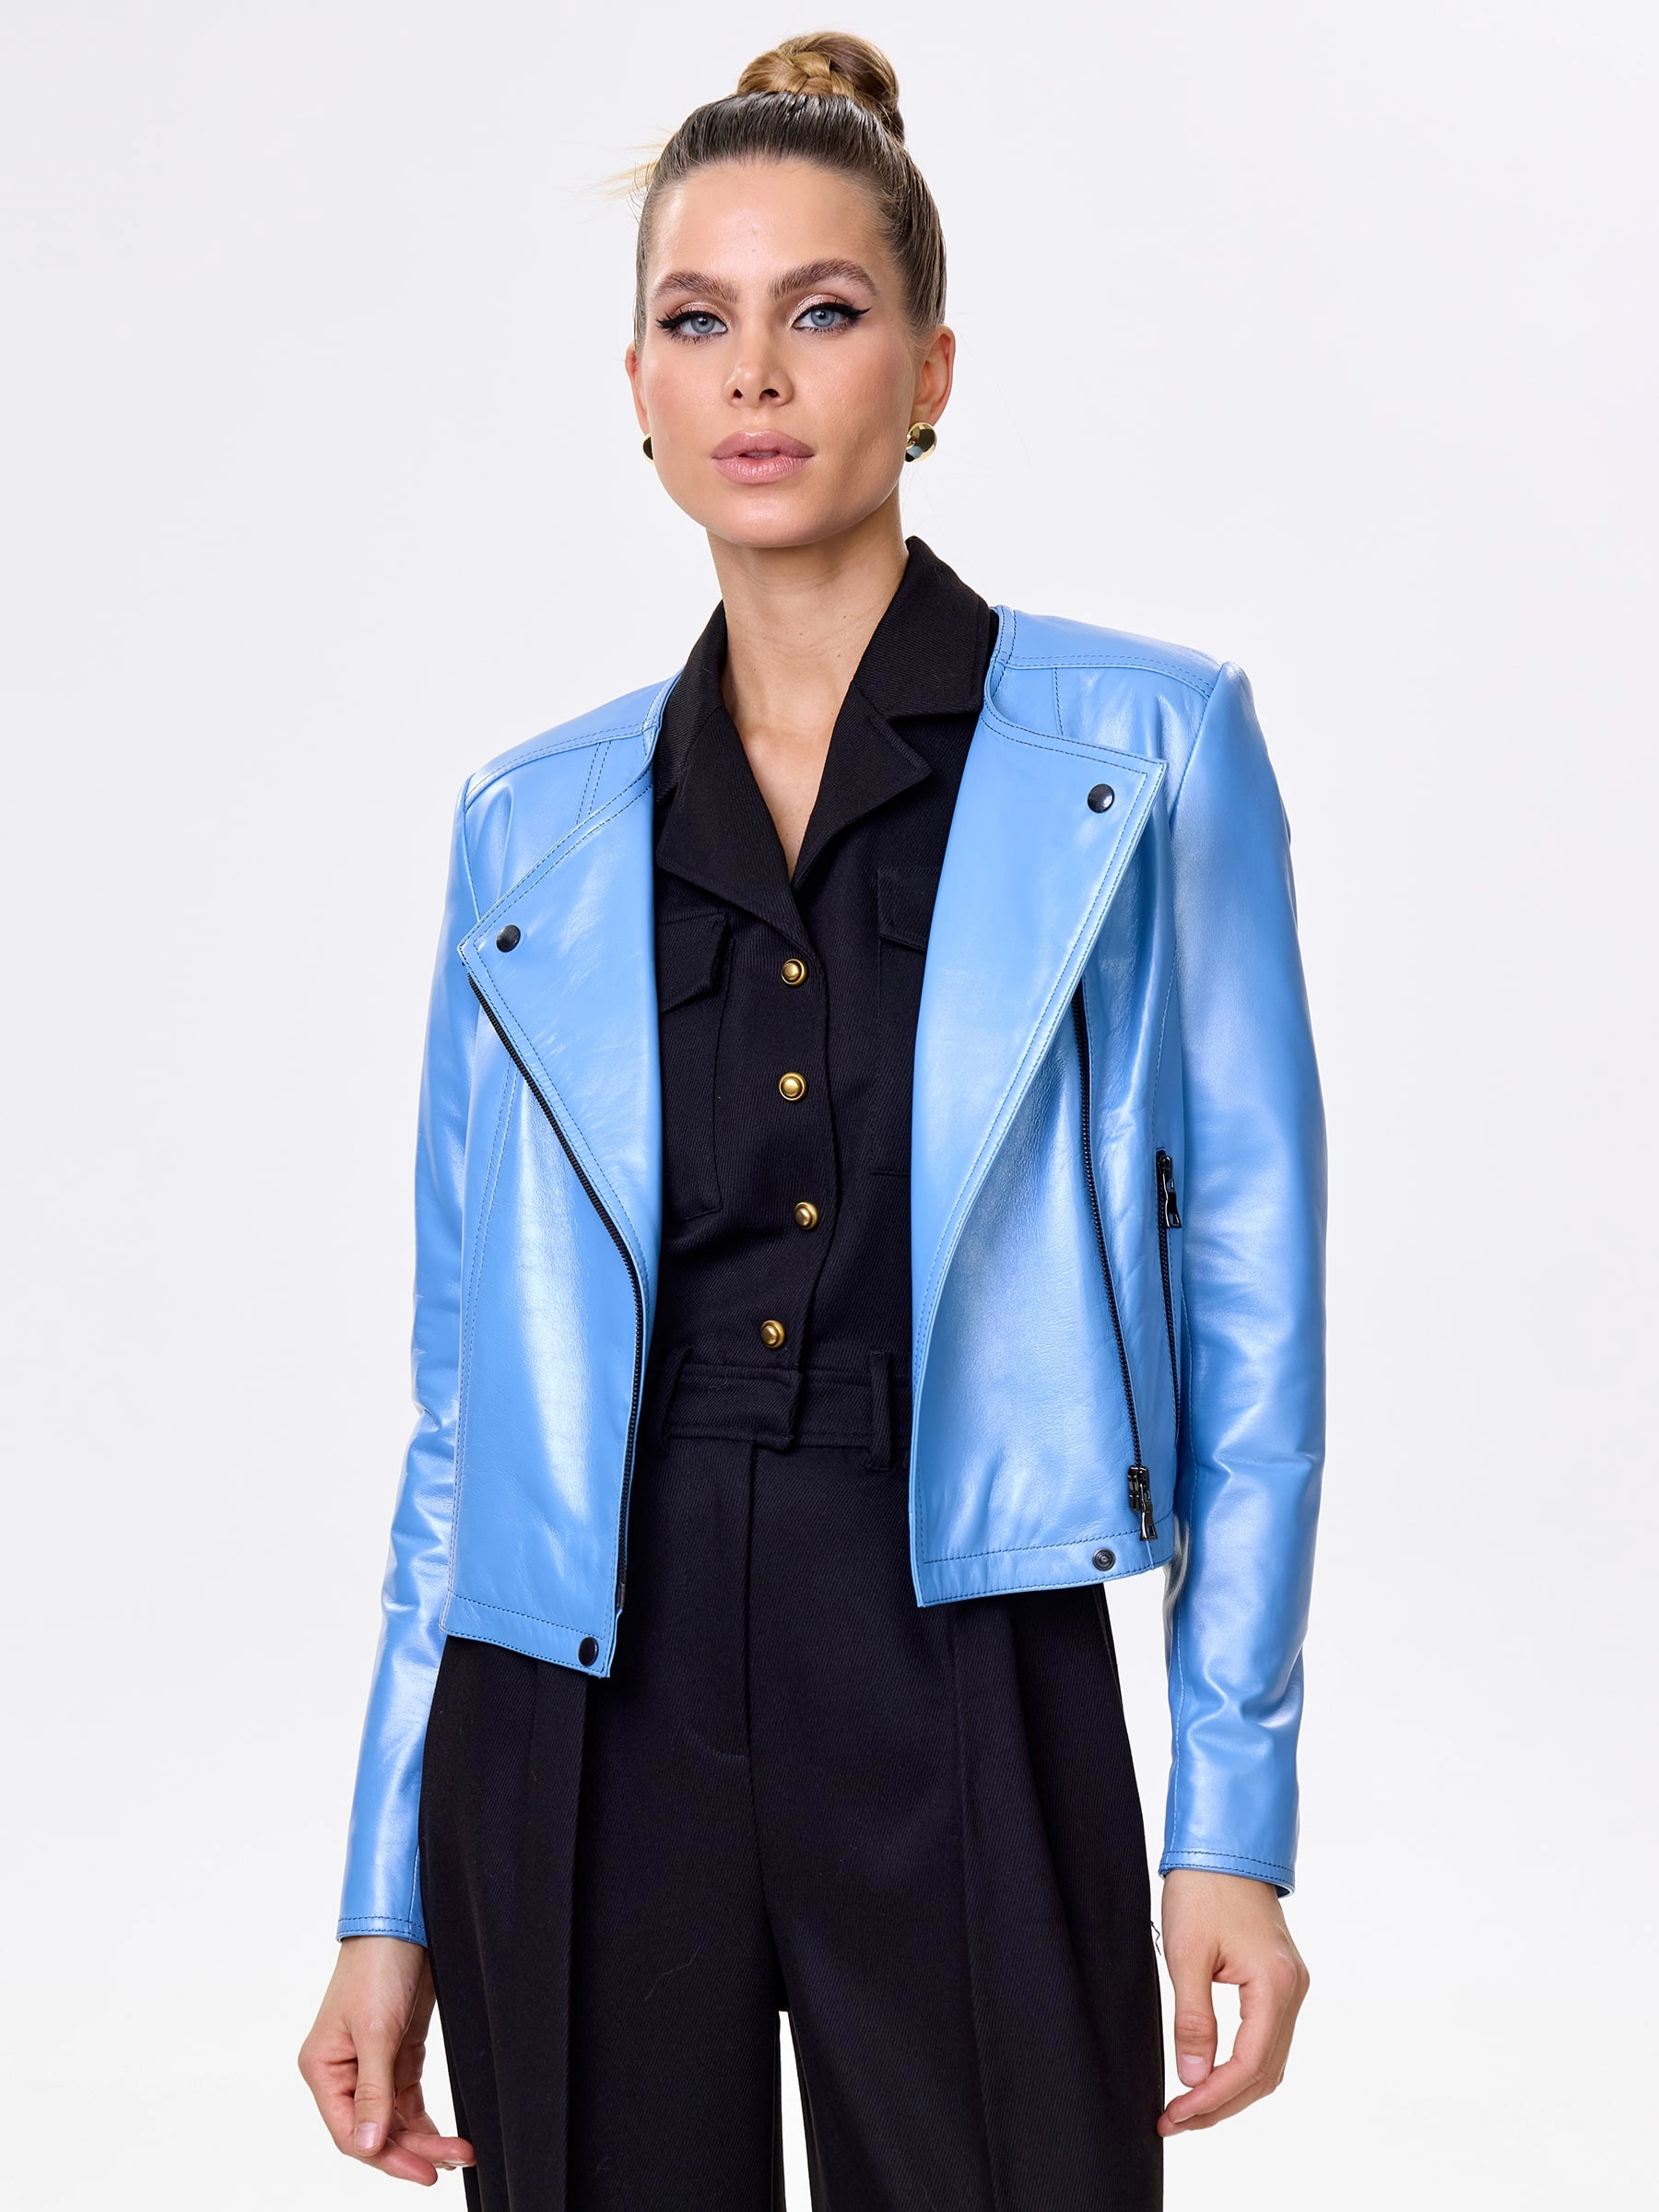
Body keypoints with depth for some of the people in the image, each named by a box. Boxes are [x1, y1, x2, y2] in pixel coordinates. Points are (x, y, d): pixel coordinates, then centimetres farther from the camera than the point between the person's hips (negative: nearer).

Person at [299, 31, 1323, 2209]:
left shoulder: (1148, 749, 0)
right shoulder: (533, 826, 8)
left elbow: (1250, 1294, -1)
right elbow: (469, 1379, 9)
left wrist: (1235, 1815, -6)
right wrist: (389, 1890, 7)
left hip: (969, 1703, -2)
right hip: (586, 1707, 2)